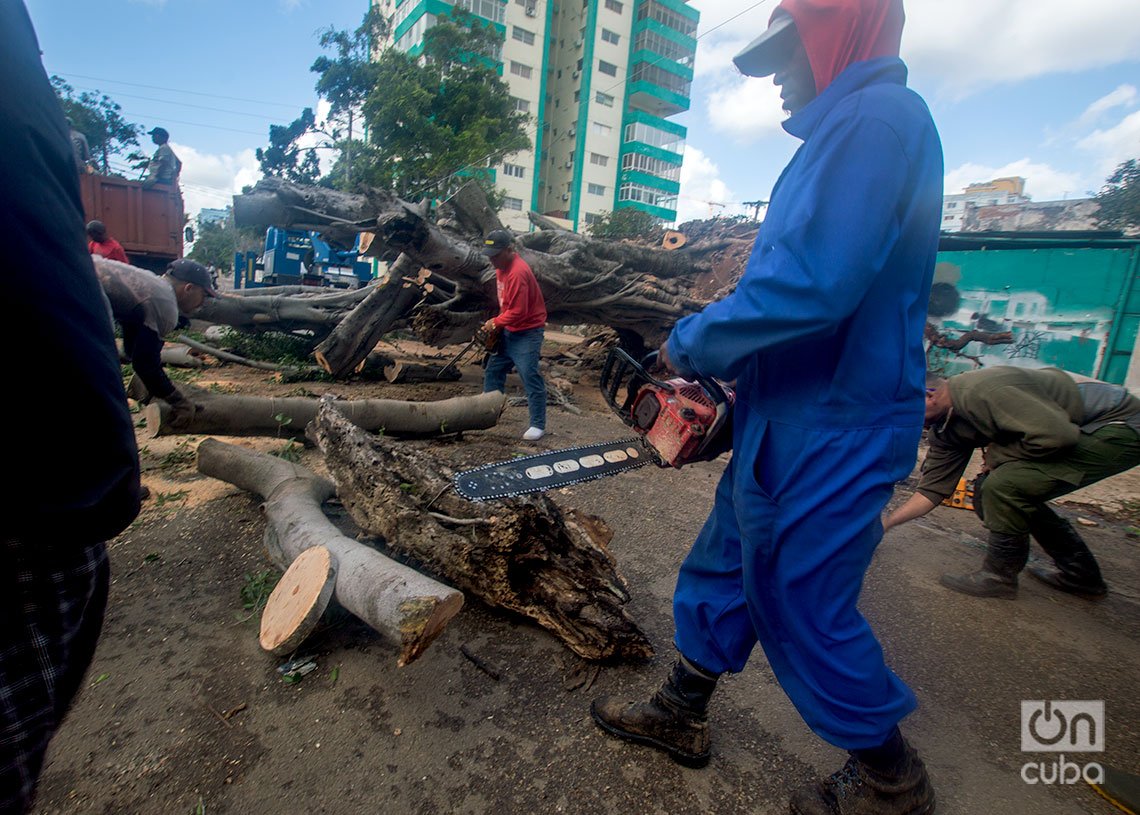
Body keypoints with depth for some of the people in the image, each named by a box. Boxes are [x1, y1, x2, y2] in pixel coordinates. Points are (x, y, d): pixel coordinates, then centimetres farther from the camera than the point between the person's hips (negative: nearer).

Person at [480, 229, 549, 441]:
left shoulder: (517, 272, -24)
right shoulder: (502, 266, 6)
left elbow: (518, 312, -25)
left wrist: (495, 323, -12)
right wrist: (498, 323, 4)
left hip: (527, 333, -10)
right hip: (509, 330, 10)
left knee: (530, 377, -8)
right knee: (493, 370, 15)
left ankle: (538, 425, 0)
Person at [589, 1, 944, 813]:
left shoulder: (877, 116, -14)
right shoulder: (846, 133, 19)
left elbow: (811, 282, -28)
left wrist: (691, 343, -14)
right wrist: (723, 358, 14)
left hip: (828, 435, -10)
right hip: (785, 425, 10)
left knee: (801, 608, 6)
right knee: (723, 568, 18)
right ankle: (679, 715, 38)